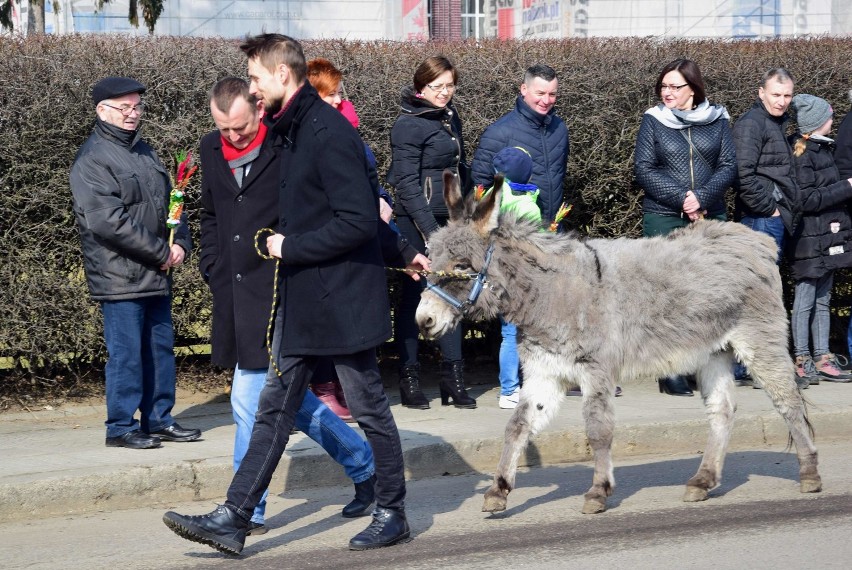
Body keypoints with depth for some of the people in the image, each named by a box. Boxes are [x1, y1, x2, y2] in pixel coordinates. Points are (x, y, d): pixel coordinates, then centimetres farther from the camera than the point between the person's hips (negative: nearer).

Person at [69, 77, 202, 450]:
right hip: (120, 276, -8)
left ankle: (159, 420, 21)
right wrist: (161, 253, -15)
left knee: (161, 348, 12)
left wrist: (180, 243, 0)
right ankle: (121, 427, 4)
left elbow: (168, 202, 21)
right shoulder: (92, 159, -11)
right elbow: (107, 221, -19)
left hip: (156, 275, 8)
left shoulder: (144, 152, 16)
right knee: (126, 353, -5)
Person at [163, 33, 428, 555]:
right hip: (300, 301, 9)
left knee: (370, 409, 5)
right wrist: (402, 252, 29)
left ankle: (392, 514, 18)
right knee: (275, 411, 7)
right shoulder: (293, 130, 12)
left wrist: (290, 248, -15)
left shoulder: (328, 132, -18)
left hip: (341, 299, -9)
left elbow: (358, 221, -22)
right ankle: (234, 521, 8)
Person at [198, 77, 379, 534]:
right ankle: (363, 465, 30)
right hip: (235, 294, 7)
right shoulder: (211, 150, 10)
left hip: (278, 294, -7)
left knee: (250, 402, -8)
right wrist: (212, 269, 15)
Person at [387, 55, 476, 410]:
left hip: (449, 220, 7)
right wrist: (430, 228, -19)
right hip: (418, 221, -7)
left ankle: (453, 377, 8)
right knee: (413, 295, -1)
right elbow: (407, 183, -14)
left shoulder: (451, 119, 15)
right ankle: (409, 379, 6)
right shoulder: (408, 125, -9)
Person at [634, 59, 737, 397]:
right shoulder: (653, 120, 3)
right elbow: (643, 169, -3)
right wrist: (681, 199, -12)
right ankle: (671, 372, -1)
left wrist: (701, 198, -14)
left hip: (710, 217, 2)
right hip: (664, 217, -2)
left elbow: (729, 165, 1)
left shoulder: (716, 119, 7)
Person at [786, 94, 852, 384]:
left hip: (828, 238, 9)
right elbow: (808, 199, -19)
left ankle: (822, 359, 15)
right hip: (810, 238, -9)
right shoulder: (802, 153, -14)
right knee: (806, 299, -2)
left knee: (822, 299, 11)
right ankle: (802, 361, 3)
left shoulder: (822, 149, 14)